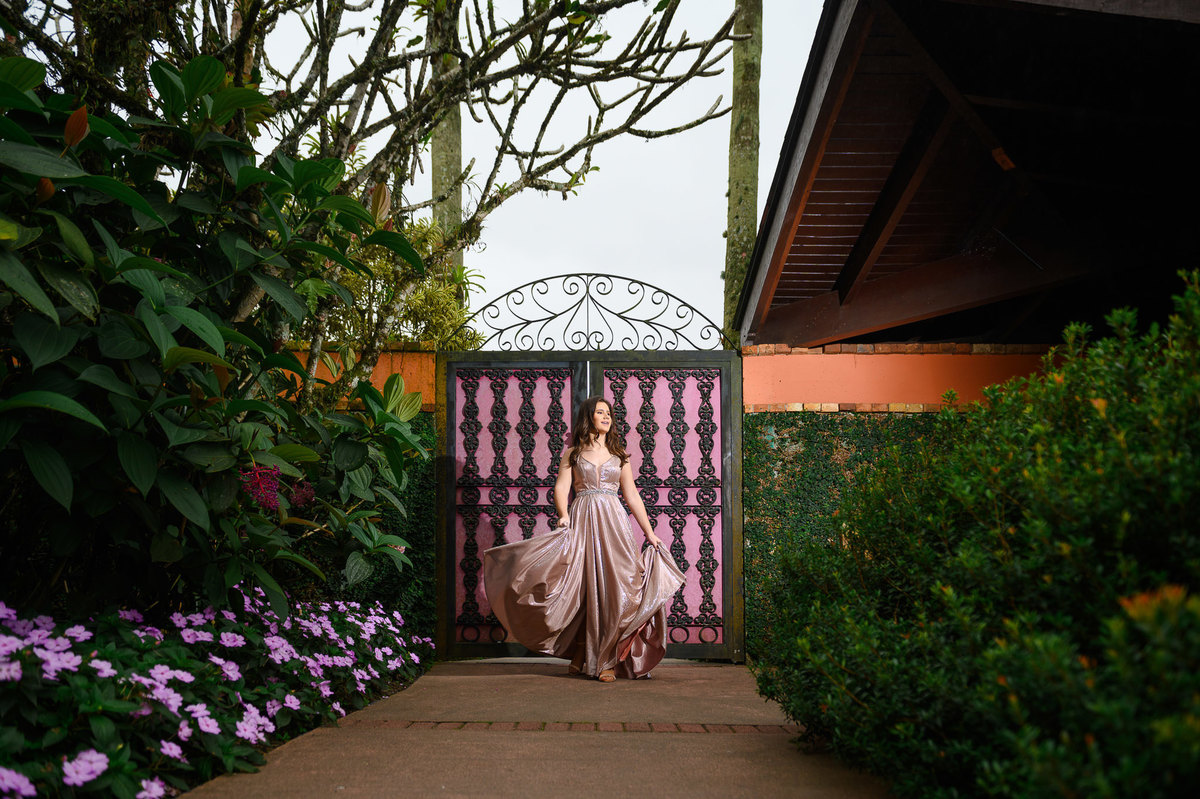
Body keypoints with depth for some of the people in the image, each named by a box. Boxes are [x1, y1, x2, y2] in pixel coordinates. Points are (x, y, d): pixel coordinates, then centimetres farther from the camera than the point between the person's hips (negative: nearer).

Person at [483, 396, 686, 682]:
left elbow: (632, 496, 16)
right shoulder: (573, 453, 11)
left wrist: (649, 531, 12)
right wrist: (563, 515, -21)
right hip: (582, 521, -1)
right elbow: (561, 488, -2)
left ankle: (607, 660, -2)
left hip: (613, 521, 1)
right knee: (584, 588, -3)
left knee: (613, 587, -6)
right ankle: (584, 658, 6)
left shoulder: (619, 454, 16)